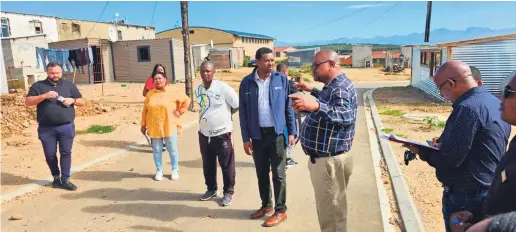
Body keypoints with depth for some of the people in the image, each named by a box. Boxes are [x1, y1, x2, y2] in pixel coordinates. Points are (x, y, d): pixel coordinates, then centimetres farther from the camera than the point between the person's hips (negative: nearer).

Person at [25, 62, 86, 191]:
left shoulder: (69, 85, 8)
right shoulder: (38, 86, 5)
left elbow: (82, 102, 11)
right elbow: (28, 102, -4)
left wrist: (72, 100, -10)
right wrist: (44, 96, -18)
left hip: (66, 127, 0)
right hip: (46, 128, 0)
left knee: (66, 153, -1)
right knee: (50, 154, 7)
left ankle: (65, 180, 6)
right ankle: (56, 177, 27)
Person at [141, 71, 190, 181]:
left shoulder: (172, 92, -3)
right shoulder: (150, 94, 5)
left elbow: (186, 100, 4)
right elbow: (145, 110, 8)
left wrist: (180, 111, -2)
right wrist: (143, 124, 7)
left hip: (169, 127, -2)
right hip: (154, 127, 2)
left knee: (172, 150, 7)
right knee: (157, 150, 9)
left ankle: (175, 170, 22)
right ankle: (159, 171, 23)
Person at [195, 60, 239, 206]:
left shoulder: (223, 87, -15)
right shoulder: (198, 90, 4)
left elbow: (238, 105, -10)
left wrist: (225, 116, 0)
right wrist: (207, 118, 9)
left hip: (222, 133, -5)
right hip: (204, 133, 6)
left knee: (227, 165, 6)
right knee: (208, 165, 17)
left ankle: (228, 192, 20)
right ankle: (211, 189, 34)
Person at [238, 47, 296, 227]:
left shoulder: (281, 79, -3)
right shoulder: (247, 82, -2)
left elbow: (288, 106, 1)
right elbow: (243, 111, 1)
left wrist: (291, 132, -1)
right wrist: (246, 138, -2)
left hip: (277, 133, -2)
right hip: (257, 134, 2)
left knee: (278, 174, 5)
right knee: (261, 173, 14)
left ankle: (280, 211, 17)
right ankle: (266, 205, 32)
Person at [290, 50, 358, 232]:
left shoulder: (341, 87, -20)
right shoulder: (334, 86, 12)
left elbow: (345, 115, -39)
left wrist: (316, 106, -53)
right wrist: (312, 91, 32)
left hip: (330, 161, -10)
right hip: (324, 158, 11)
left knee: (331, 214, 2)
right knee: (328, 210, 23)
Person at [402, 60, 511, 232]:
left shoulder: (468, 108, -25)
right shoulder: (494, 102, 5)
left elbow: (449, 160, -26)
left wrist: (421, 151, -10)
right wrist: (445, 142, 12)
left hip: (466, 196, -9)